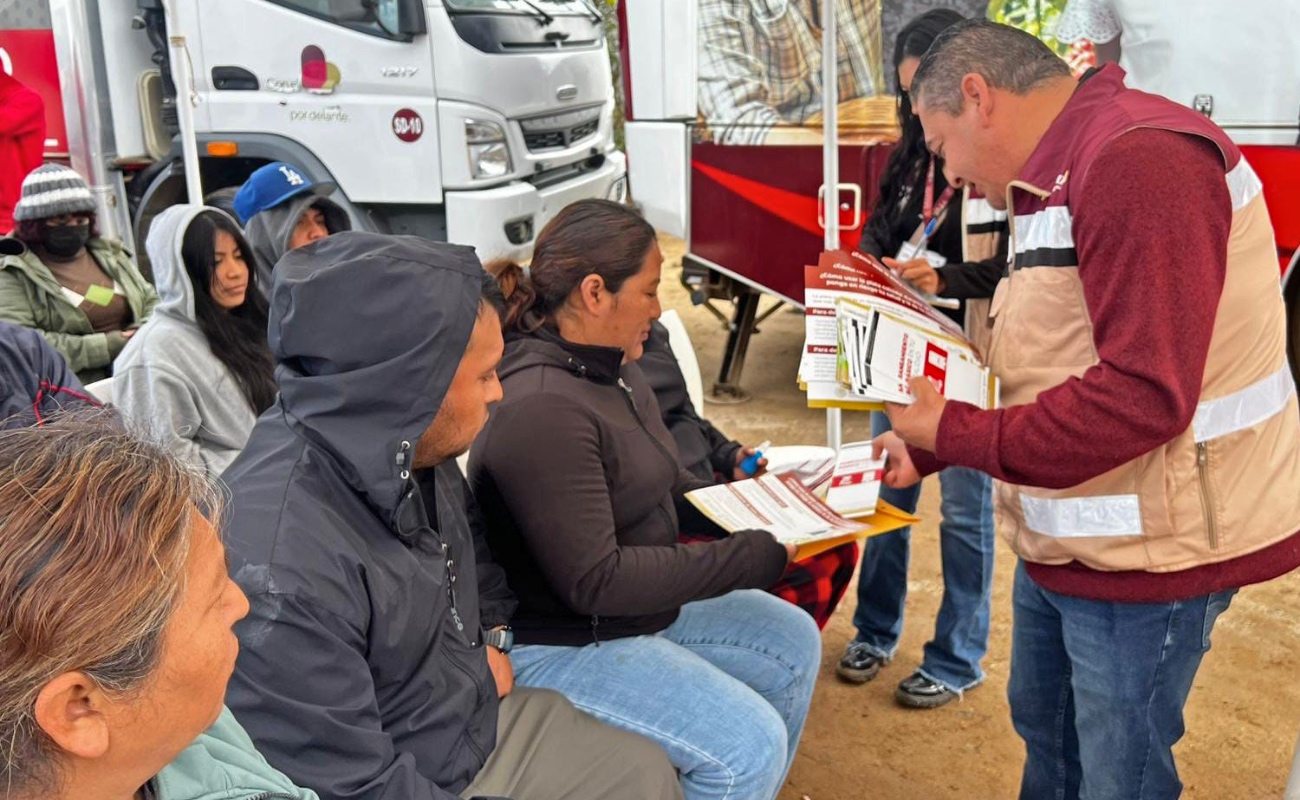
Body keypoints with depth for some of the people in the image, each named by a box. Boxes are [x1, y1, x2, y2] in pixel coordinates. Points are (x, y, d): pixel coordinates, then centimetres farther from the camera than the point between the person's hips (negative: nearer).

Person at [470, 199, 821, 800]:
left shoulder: (610, 368, 1)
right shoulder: (542, 411, -29)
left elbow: (661, 490, 12)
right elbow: (594, 580, -30)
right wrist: (759, 556, -27)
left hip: (645, 602, 10)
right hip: (563, 641, -10)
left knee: (794, 643, 13)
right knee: (750, 745, -16)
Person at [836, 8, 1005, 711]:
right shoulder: (911, 153, 8)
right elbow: (877, 228, 13)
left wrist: (944, 278, -27)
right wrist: (870, 264, -7)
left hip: (971, 356, -6)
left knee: (965, 507, 5)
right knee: (889, 491, 15)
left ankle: (958, 660, 21)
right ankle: (875, 631, 32)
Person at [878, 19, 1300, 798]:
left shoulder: (1137, 159, -22)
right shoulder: (1056, 180, 11)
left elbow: (1142, 396, -30)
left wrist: (953, 430, -21)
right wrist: (926, 449, 8)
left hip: (1143, 551, -10)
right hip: (1065, 540, 10)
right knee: (1044, 728, 25)